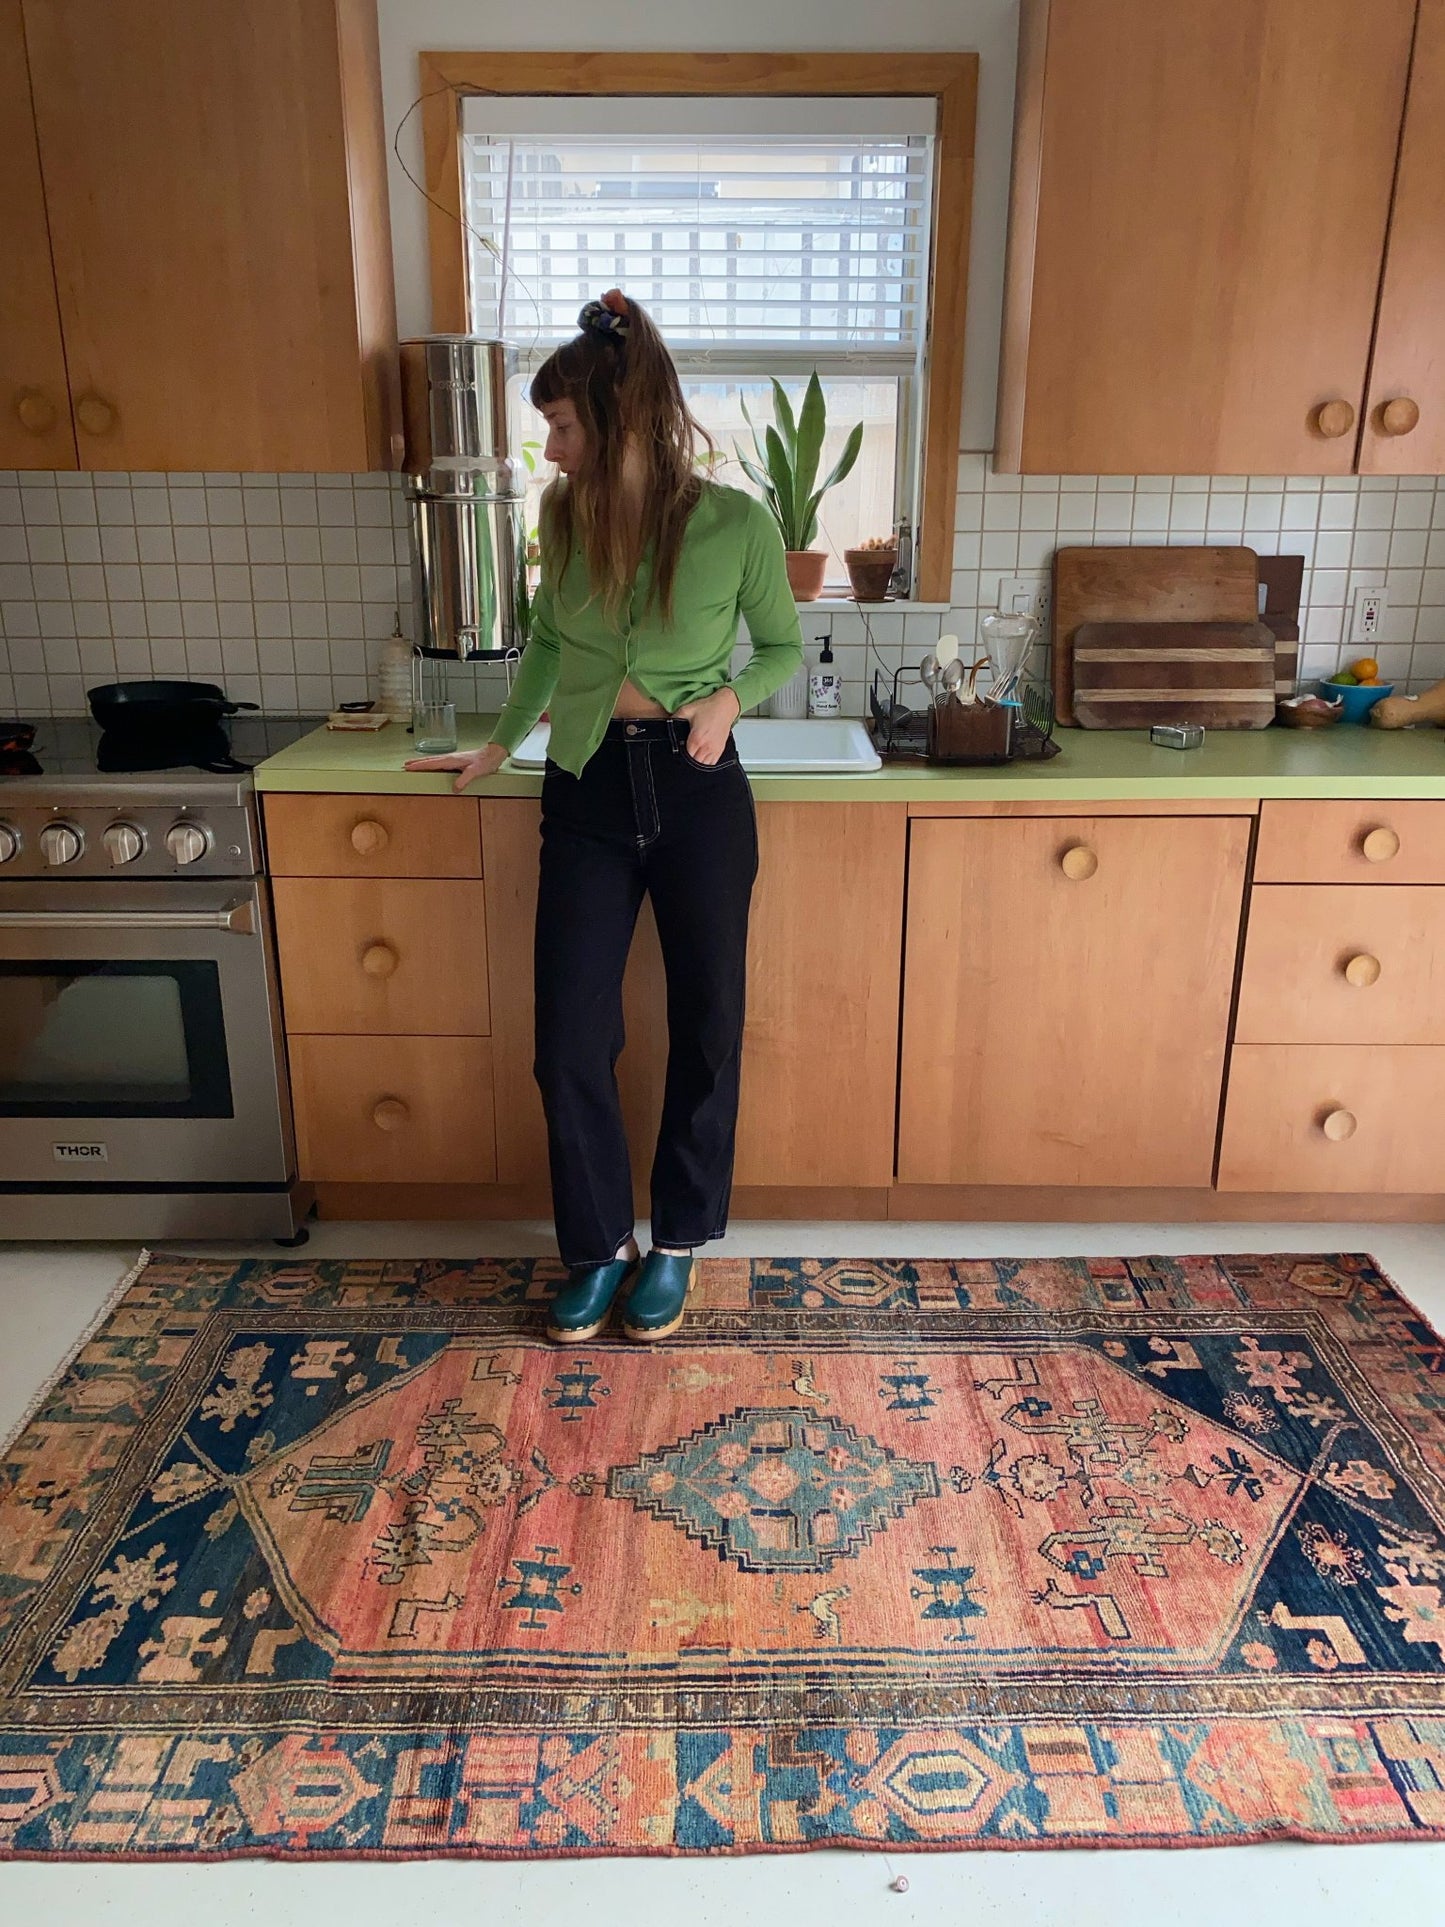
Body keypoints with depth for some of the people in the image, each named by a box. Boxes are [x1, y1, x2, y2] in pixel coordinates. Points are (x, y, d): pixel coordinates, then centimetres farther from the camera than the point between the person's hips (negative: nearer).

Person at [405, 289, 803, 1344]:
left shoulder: (738, 523, -9)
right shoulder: (565, 515, 2)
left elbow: (785, 646, 5)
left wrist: (730, 694, -13)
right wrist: (500, 743, 21)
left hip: (697, 789, -2)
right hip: (587, 791, 3)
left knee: (706, 1027, 8)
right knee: (569, 1040, 2)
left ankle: (678, 1242, 30)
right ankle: (599, 1246, 25)